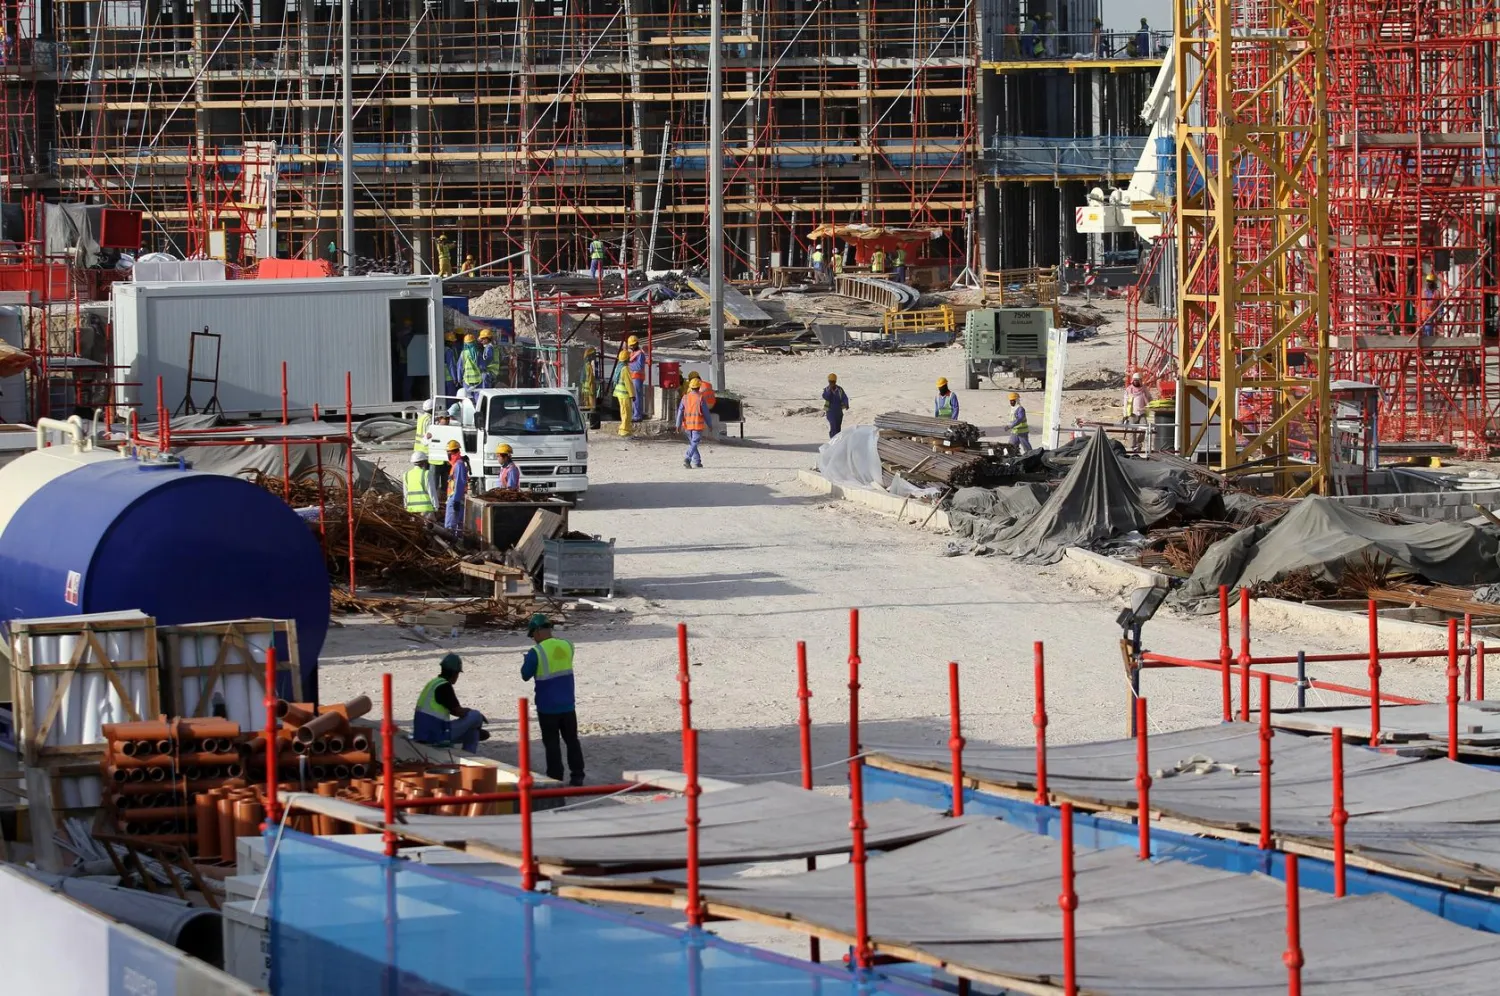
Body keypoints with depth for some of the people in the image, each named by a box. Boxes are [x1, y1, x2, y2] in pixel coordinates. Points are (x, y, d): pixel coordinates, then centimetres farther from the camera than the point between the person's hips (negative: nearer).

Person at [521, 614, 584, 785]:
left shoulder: (536, 653, -18)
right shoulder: (567, 646, -1)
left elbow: (526, 675, -9)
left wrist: (527, 660, 10)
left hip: (547, 707, -5)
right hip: (568, 705, 5)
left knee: (552, 743, 4)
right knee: (572, 740, 14)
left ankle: (555, 778, 5)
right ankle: (577, 776, 17)